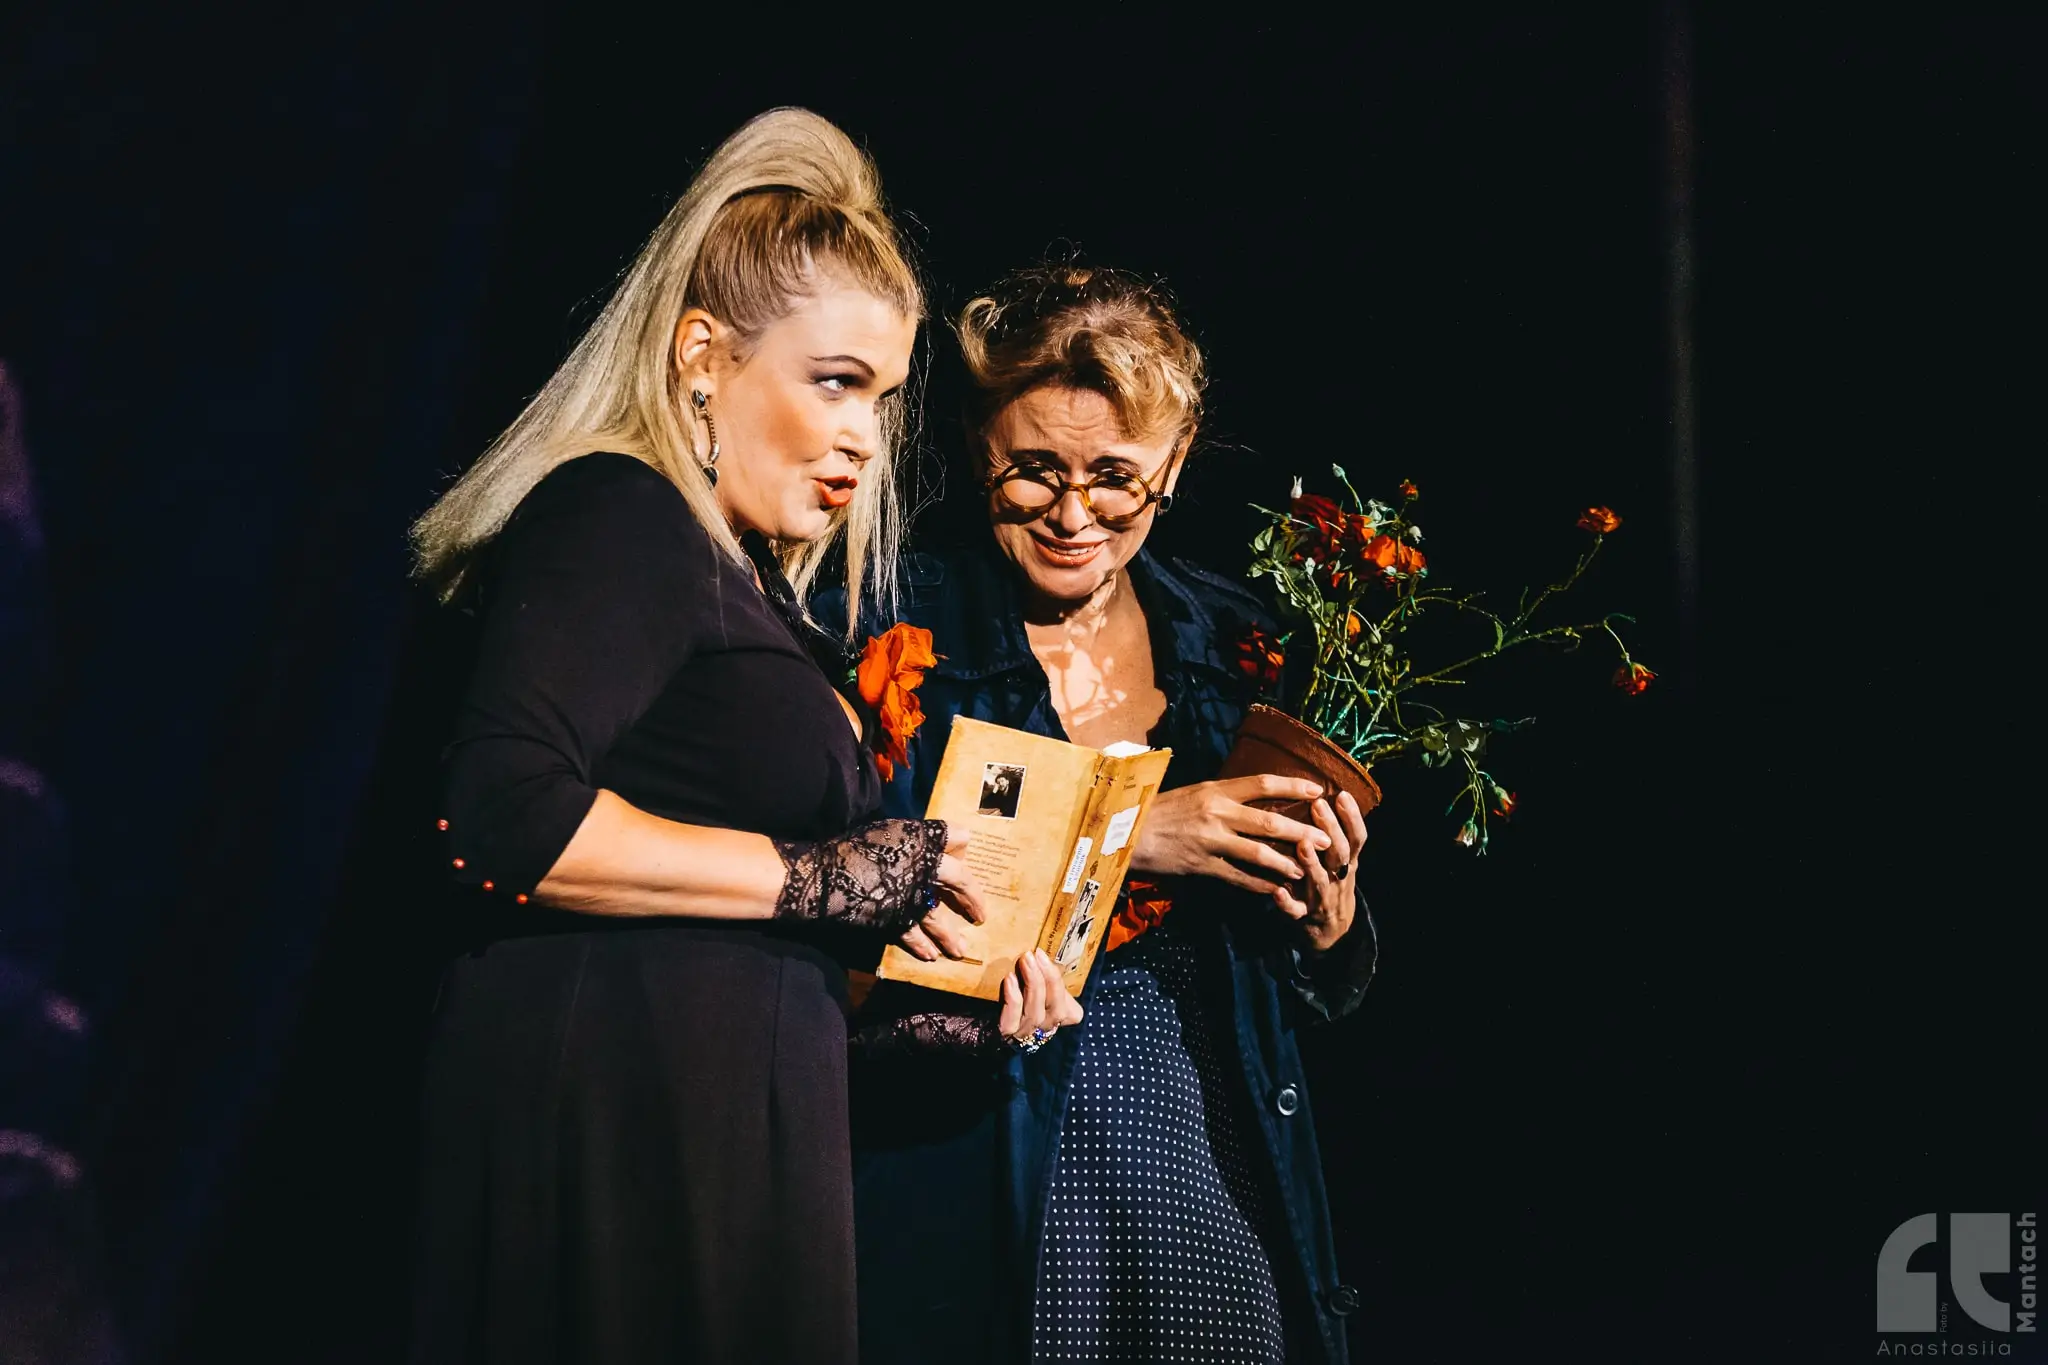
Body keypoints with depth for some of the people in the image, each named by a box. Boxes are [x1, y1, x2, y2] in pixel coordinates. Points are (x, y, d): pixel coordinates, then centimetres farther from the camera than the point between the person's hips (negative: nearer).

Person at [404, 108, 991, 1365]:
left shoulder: (743, 576, 19)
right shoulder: (617, 517, -7)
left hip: (729, 1138, 9)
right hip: (621, 1129, -9)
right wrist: (818, 876, -15)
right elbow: (505, 823, -23)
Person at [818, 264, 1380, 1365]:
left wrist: (1329, 912, -8)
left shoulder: (1233, 645, 9)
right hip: (974, 1215, -3)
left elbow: (1315, 994, 15)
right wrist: (1124, 837, -18)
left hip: (1220, 1190, 4)